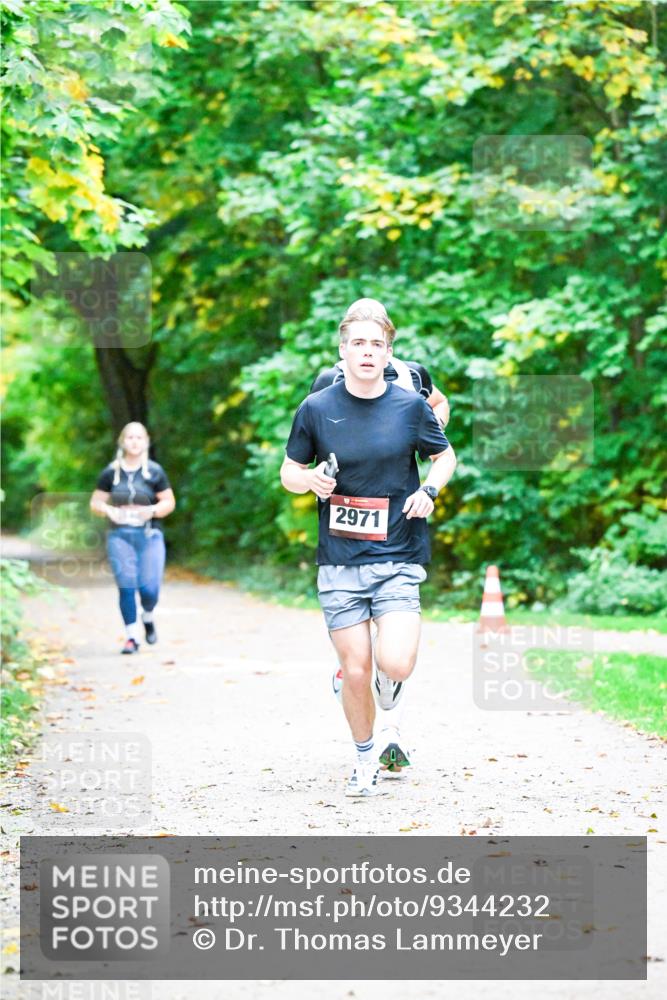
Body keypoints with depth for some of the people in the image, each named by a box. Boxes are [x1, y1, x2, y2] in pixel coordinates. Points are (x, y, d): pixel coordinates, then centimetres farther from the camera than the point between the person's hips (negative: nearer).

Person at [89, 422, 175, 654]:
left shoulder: (154, 471, 3)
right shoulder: (110, 473, 5)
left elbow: (169, 502, 6)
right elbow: (95, 502, 10)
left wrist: (153, 510, -14)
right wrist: (107, 510, -12)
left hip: (149, 535, 0)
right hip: (120, 536, 0)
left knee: (149, 588, -7)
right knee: (126, 586, -7)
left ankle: (148, 617, 26)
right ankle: (131, 636, 3)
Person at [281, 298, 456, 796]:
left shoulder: (410, 406, -2)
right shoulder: (317, 408, -1)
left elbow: (446, 456, 14)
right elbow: (289, 473, 9)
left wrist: (429, 490, -6)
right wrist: (311, 480, -14)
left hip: (397, 556, -1)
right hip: (340, 560, 1)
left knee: (395, 664, -17)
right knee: (355, 671, 2)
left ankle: (389, 677, 22)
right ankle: (366, 760, 26)